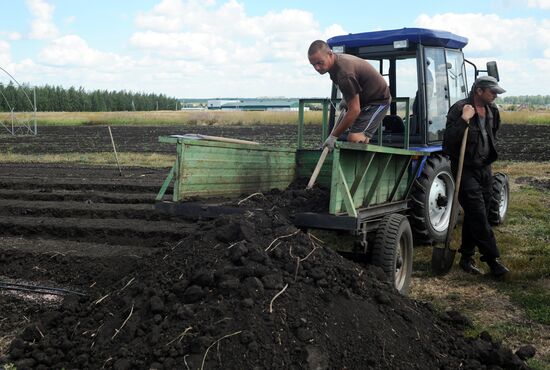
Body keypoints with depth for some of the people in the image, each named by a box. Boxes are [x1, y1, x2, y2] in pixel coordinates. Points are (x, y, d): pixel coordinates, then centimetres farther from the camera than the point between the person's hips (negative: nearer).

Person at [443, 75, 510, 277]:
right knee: (479, 217, -8)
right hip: (466, 170, -7)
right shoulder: (460, 109, -15)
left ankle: (467, 257, 20)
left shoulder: (492, 111, 8)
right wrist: (464, 120, -30)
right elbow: (448, 141, -24)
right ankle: (492, 260, -2)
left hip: (485, 168, 7)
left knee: (474, 216, 11)